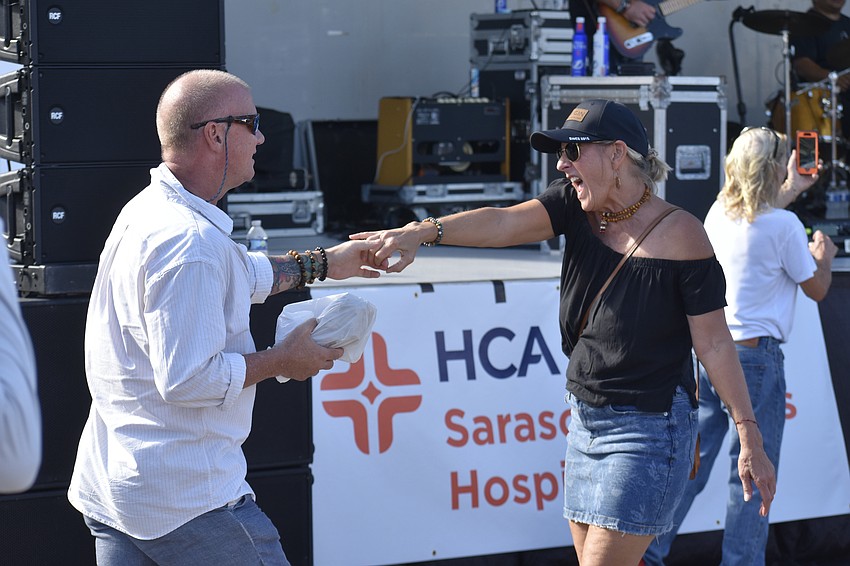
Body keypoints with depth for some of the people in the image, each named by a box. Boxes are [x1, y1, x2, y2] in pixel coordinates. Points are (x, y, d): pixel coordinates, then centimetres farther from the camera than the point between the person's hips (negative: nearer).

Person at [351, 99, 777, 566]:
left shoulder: (680, 236, -14)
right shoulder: (575, 207, 1)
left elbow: (714, 344, -12)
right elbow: (504, 223, -16)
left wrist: (750, 440, -11)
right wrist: (423, 232, -33)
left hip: (647, 430, -7)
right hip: (585, 419, 7)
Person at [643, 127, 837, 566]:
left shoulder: (719, 213, 6)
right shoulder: (784, 225, -12)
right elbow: (817, 289, 1)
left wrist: (790, 192, 44)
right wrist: (823, 256, 21)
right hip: (755, 356, -6)